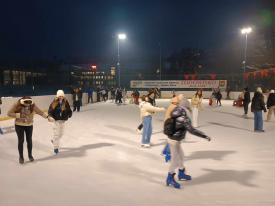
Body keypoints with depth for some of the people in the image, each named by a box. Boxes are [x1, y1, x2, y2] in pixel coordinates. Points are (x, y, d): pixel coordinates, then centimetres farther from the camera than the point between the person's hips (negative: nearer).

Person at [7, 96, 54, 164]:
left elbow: (40, 112, -14)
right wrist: (20, 115, -25)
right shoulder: (17, 105, -16)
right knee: (21, 141, 4)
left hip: (29, 125, 2)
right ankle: (21, 157, 21)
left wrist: (48, 117, -25)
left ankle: (30, 155, 29)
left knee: (29, 140, 10)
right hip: (19, 125, -1)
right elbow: (9, 113, -15)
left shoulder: (32, 105, -12)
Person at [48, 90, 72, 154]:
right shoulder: (54, 103, -10)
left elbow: (69, 110, 5)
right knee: (56, 134, -4)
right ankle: (56, 148, 8)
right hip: (56, 120, -4)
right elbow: (50, 111, -7)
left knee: (61, 133, 17)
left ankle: (54, 140, 47)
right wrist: (51, 116, -21)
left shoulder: (65, 102, -3)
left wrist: (69, 114, -11)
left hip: (63, 120, 4)